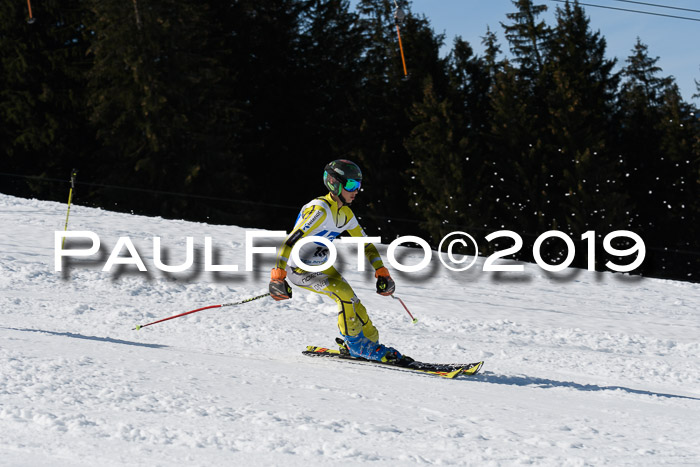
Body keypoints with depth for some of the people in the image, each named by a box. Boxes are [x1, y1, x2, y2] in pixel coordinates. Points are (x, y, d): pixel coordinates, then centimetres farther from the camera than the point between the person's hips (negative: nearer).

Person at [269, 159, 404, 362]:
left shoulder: (345, 213, 3)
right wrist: (278, 278, -39)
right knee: (344, 293, -22)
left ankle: (371, 344, 14)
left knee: (351, 301, 1)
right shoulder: (319, 210, -26)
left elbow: (366, 245, 13)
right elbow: (290, 241, -33)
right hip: (299, 269, -9)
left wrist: (382, 273, 2)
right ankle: (354, 344, -8)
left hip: (320, 266, 9)